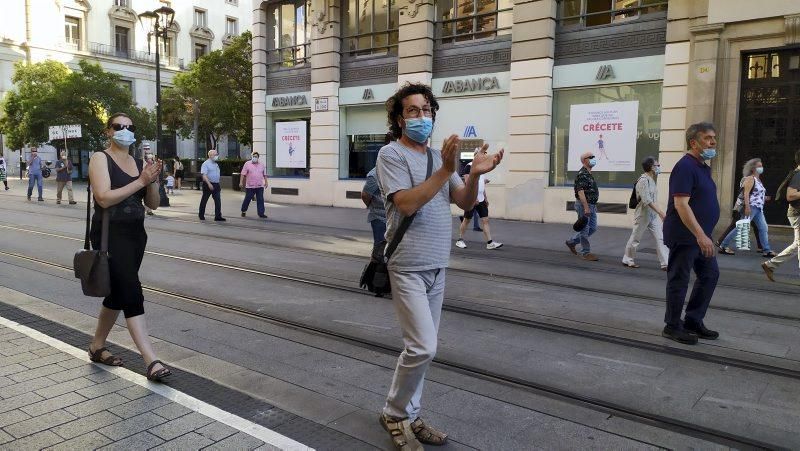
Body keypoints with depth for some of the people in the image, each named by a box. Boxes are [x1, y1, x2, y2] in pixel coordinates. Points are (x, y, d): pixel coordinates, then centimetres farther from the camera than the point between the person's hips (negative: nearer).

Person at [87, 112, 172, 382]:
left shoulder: (139, 164, 12)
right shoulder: (100, 158, -5)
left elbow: (153, 204, 8)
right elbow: (104, 198, -18)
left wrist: (152, 181, -10)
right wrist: (140, 181, -18)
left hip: (136, 234, 7)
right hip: (110, 235, -7)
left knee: (117, 294, 15)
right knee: (132, 294, -14)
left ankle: (97, 347, 33)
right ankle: (152, 362, -16)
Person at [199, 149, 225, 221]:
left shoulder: (216, 164, 16)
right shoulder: (206, 164, -8)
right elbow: (204, 175, -17)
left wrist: (218, 185, 20)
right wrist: (209, 184, -27)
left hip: (216, 185, 6)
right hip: (208, 185, -6)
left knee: (218, 201, -4)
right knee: (204, 200, 7)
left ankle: (218, 216, -5)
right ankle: (201, 215, 20)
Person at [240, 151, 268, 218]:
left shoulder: (262, 164, 10)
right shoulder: (247, 164, 0)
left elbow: (264, 174, 15)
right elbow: (243, 174, -2)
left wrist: (266, 182, 8)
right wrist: (241, 182, -8)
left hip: (260, 186, 2)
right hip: (250, 186, -2)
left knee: (260, 200, -1)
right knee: (247, 199, 5)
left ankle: (261, 213, 3)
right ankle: (243, 211, 25)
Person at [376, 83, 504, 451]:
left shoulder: (439, 156, 14)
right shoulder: (392, 154, -7)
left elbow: (465, 203, 8)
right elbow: (407, 204, -20)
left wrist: (475, 174, -11)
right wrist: (445, 171, -23)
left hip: (437, 267, 7)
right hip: (408, 267, -7)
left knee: (422, 347, 12)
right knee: (423, 347, -11)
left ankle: (409, 416, 25)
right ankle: (394, 414, 11)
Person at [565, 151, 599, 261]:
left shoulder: (589, 174, 15)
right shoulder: (582, 174, -16)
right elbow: (580, 192, -23)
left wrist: (593, 206, 22)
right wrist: (586, 207, -26)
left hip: (591, 205, 10)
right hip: (583, 204, -10)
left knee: (593, 228, 13)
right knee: (585, 229, -2)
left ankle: (572, 242, 24)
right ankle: (586, 253, 6)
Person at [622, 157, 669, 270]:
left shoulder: (651, 180, 10)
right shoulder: (643, 180, -18)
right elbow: (647, 200, -26)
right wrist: (660, 212, -30)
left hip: (653, 214, 8)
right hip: (643, 214, -8)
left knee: (661, 238, 2)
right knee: (636, 238, 5)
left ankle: (665, 263, 3)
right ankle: (627, 260, 21)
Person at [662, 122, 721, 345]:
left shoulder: (704, 167, 14)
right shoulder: (686, 166, -17)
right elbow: (681, 204, -25)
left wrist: (704, 234, 20)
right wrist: (700, 235, -29)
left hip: (700, 235, 10)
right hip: (684, 236, -10)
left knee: (710, 274, 14)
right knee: (679, 280, 0)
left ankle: (693, 321, 25)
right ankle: (672, 326, 13)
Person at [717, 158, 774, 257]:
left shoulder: (758, 179, 19)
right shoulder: (750, 178, -9)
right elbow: (746, 193, -19)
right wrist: (747, 207, -27)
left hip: (758, 208, 9)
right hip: (750, 207, -9)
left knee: (764, 228, 4)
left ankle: (767, 250, 7)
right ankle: (723, 246, -5)